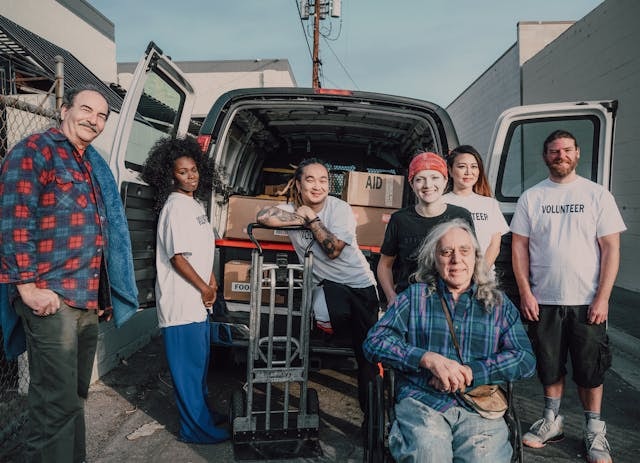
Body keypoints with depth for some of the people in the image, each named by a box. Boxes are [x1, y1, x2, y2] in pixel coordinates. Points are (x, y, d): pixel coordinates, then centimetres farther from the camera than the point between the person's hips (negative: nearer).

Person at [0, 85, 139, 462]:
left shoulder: (94, 165, 19)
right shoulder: (35, 150, -6)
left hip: (89, 299, 8)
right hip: (51, 299, -8)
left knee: (76, 396, 17)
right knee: (56, 403, -3)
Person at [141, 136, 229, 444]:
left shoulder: (195, 203, 12)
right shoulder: (176, 206, -16)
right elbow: (178, 258, -20)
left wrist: (212, 280, 8)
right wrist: (204, 289, -12)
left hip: (198, 300, 9)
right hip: (181, 301, -9)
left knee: (200, 361, 20)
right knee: (189, 365, 2)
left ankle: (202, 411, 36)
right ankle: (196, 427, 15)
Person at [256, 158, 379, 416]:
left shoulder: (340, 209, -10)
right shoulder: (295, 209, -3)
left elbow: (332, 250, -20)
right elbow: (263, 216, -23)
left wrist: (312, 219, -18)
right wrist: (303, 218, -20)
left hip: (359, 283, -1)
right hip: (327, 285, 2)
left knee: (367, 350, 0)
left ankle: (370, 408, 16)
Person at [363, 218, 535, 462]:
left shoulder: (498, 303, 17)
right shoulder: (414, 296, 13)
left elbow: (526, 359, 5)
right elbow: (374, 342, 2)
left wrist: (470, 371, -9)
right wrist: (428, 358, -11)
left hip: (480, 408, 2)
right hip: (421, 402, -1)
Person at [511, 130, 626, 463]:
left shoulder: (597, 195, 0)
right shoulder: (531, 197, 3)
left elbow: (611, 248, -2)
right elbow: (519, 247, 3)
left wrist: (602, 297, -9)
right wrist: (525, 292, -4)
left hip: (587, 302, -1)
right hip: (543, 301, 1)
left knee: (590, 369, 8)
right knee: (549, 366, 12)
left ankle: (594, 431, 24)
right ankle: (552, 421, 29)